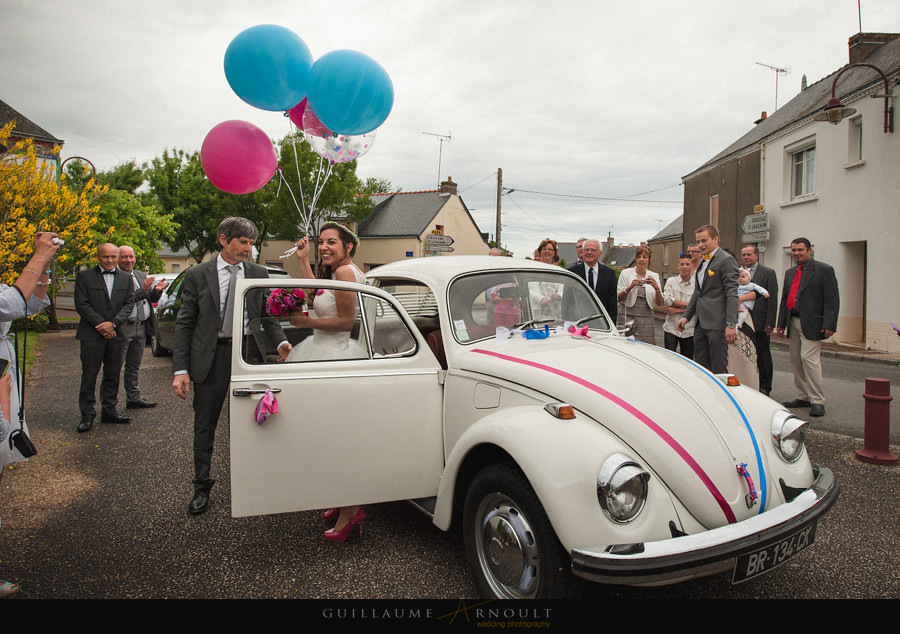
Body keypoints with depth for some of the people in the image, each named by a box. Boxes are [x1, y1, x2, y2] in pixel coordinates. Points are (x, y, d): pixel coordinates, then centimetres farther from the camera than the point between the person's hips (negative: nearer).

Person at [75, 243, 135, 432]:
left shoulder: (126, 278, 10)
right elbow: (82, 304, -5)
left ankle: (109, 411, 19)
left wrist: (113, 323, -11)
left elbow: (129, 303, 3)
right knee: (89, 376, 0)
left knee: (113, 375, 9)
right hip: (92, 334, -3)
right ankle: (87, 415, 7)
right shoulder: (84, 276, 2)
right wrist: (100, 324, -12)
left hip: (115, 334, 3)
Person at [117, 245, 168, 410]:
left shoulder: (141, 275, 16)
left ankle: (133, 398, 23)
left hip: (141, 328, 8)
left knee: (134, 366, 16)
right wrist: (142, 290, -26)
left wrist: (156, 290, -6)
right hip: (123, 328, -7)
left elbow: (153, 299, 16)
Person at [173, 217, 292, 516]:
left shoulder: (259, 274, 2)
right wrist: (180, 369, -9)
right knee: (205, 426, 10)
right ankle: (202, 487, 27)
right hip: (210, 357, -1)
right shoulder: (197, 275, -3)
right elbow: (184, 323, -3)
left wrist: (280, 342, -14)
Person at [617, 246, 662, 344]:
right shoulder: (626, 273, 4)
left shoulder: (654, 276, 11)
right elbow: (618, 298, 0)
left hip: (647, 319, 2)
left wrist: (656, 287, -13)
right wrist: (630, 287, -15)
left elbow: (659, 303, 4)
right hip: (628, 317, -2)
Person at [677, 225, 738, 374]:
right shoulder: (703, 261, 18)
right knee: (700, 367, 12)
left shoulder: (726, 260, -9)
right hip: (701, 323, 9)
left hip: (717, 324, -9)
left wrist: (731, 324, -20)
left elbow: (732, 294, -15)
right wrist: (686, 316, 18)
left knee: (718, 370, -4)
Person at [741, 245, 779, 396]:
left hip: (760, 322, -3)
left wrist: (770, 322, -10)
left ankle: (765, 387, 15)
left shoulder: (768, 273, 1)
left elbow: (772, 299, -4)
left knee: (763, 356, 5)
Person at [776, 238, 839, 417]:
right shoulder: (790, 272, 16)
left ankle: (817, 401, -5)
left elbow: (832, 300, -9)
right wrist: (781, 322, 13)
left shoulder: (824, 270, -4)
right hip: (794, 322, 7)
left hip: (812, 324, -7)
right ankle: (803, 397, 20)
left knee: (809, 358, -13)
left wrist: (829, 325, -16)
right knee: (796, 360, 9)